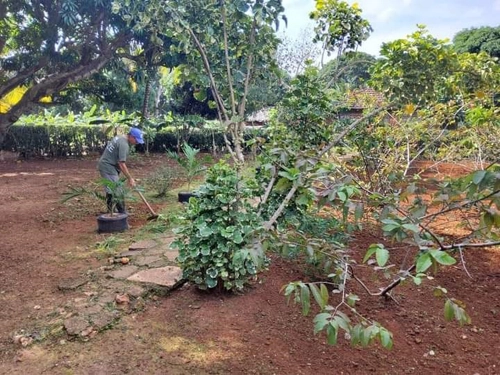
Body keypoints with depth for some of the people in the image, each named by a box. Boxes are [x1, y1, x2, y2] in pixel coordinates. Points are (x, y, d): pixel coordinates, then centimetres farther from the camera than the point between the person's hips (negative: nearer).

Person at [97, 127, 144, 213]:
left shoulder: (119, 138, 11)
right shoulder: (124, 144, -20)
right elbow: (122, 164, -23)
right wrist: (130, 178, -19)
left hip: (104, 165, 11)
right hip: (108, 168, -11)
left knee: (110, 190, 18)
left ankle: (110, 211, 27)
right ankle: (122, 213, -6)